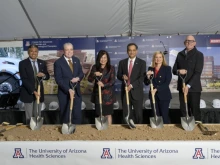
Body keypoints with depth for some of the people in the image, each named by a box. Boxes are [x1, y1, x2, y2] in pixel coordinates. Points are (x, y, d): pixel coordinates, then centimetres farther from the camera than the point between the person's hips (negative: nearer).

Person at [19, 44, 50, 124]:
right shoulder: (22, 63, -7)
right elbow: (24, 79, -15)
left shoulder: (42, 63, 5)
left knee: (38, 115, 12)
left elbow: (47, 76, 10)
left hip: (39, 92, 4)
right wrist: (33, 91, -24)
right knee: (29, 117, 6)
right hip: (28, 93, -3)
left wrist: (43, 75, -15)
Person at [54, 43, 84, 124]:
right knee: (65, 116, 10)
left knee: (77, 115, 11)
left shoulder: (76, 60, 8)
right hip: (64, 93, -4)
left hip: (76, 92, 5)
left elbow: (81, 73, 12)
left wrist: (78, 78, -12)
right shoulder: (58, 62, -9)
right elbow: (58, 79, -15)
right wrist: (68, 90, -23)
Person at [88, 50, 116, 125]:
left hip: (108, 94, -2)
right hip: (97, 94, 2)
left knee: (108, 114, 7)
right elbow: (89, 80, -3)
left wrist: (104, 85, -32)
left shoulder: (111, 68, -5)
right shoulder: (95, 67, 1)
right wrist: (94, 74, -23)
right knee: (99, 114, 11)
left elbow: (112, 81, -14)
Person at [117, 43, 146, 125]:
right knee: (126, 113, 7)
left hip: (136, 92, -2)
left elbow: (142, 77, -8)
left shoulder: (142, 62, 1)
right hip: (125, 91, 2)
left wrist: (131, 85, -19)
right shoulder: (122, 62, 10)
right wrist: (122, 76, -12)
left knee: (138, 113, 3)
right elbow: (118, 75, 12)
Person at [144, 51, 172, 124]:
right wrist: (148, 76, -14)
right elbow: (146, 83, 6)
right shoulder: (150, 69, 8)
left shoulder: (167, 68, -1)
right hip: (153, 95, 3)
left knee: (164, 115, 0)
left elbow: (167, 83, -11)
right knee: (155, 115, 6)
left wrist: (156, 89, -19)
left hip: (164, 95, -3)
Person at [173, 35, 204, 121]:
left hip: (194, 88, -4)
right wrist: (178, 71, -12)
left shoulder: (199, 54, -2)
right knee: (184, 111, 8)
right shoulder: (180, 54, 11)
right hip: (182, 87, 4)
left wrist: (188, 85, -21)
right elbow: (174, 70, 12)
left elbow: (198, 72, -12)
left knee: (195, 111, 2)